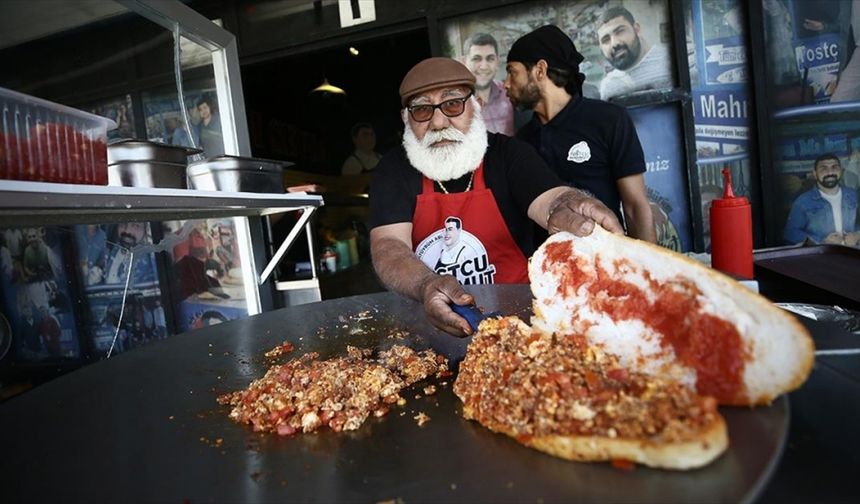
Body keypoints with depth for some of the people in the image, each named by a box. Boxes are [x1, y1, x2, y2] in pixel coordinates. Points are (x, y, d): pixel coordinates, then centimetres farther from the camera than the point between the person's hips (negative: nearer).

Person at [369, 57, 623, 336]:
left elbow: (550, 197, -18)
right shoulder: (393, 170, -1)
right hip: (426, 318, -1)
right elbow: (388, 245, -14)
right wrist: (426, 286, -34)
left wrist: (563, 210, -42)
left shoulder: (510, 154, -2)